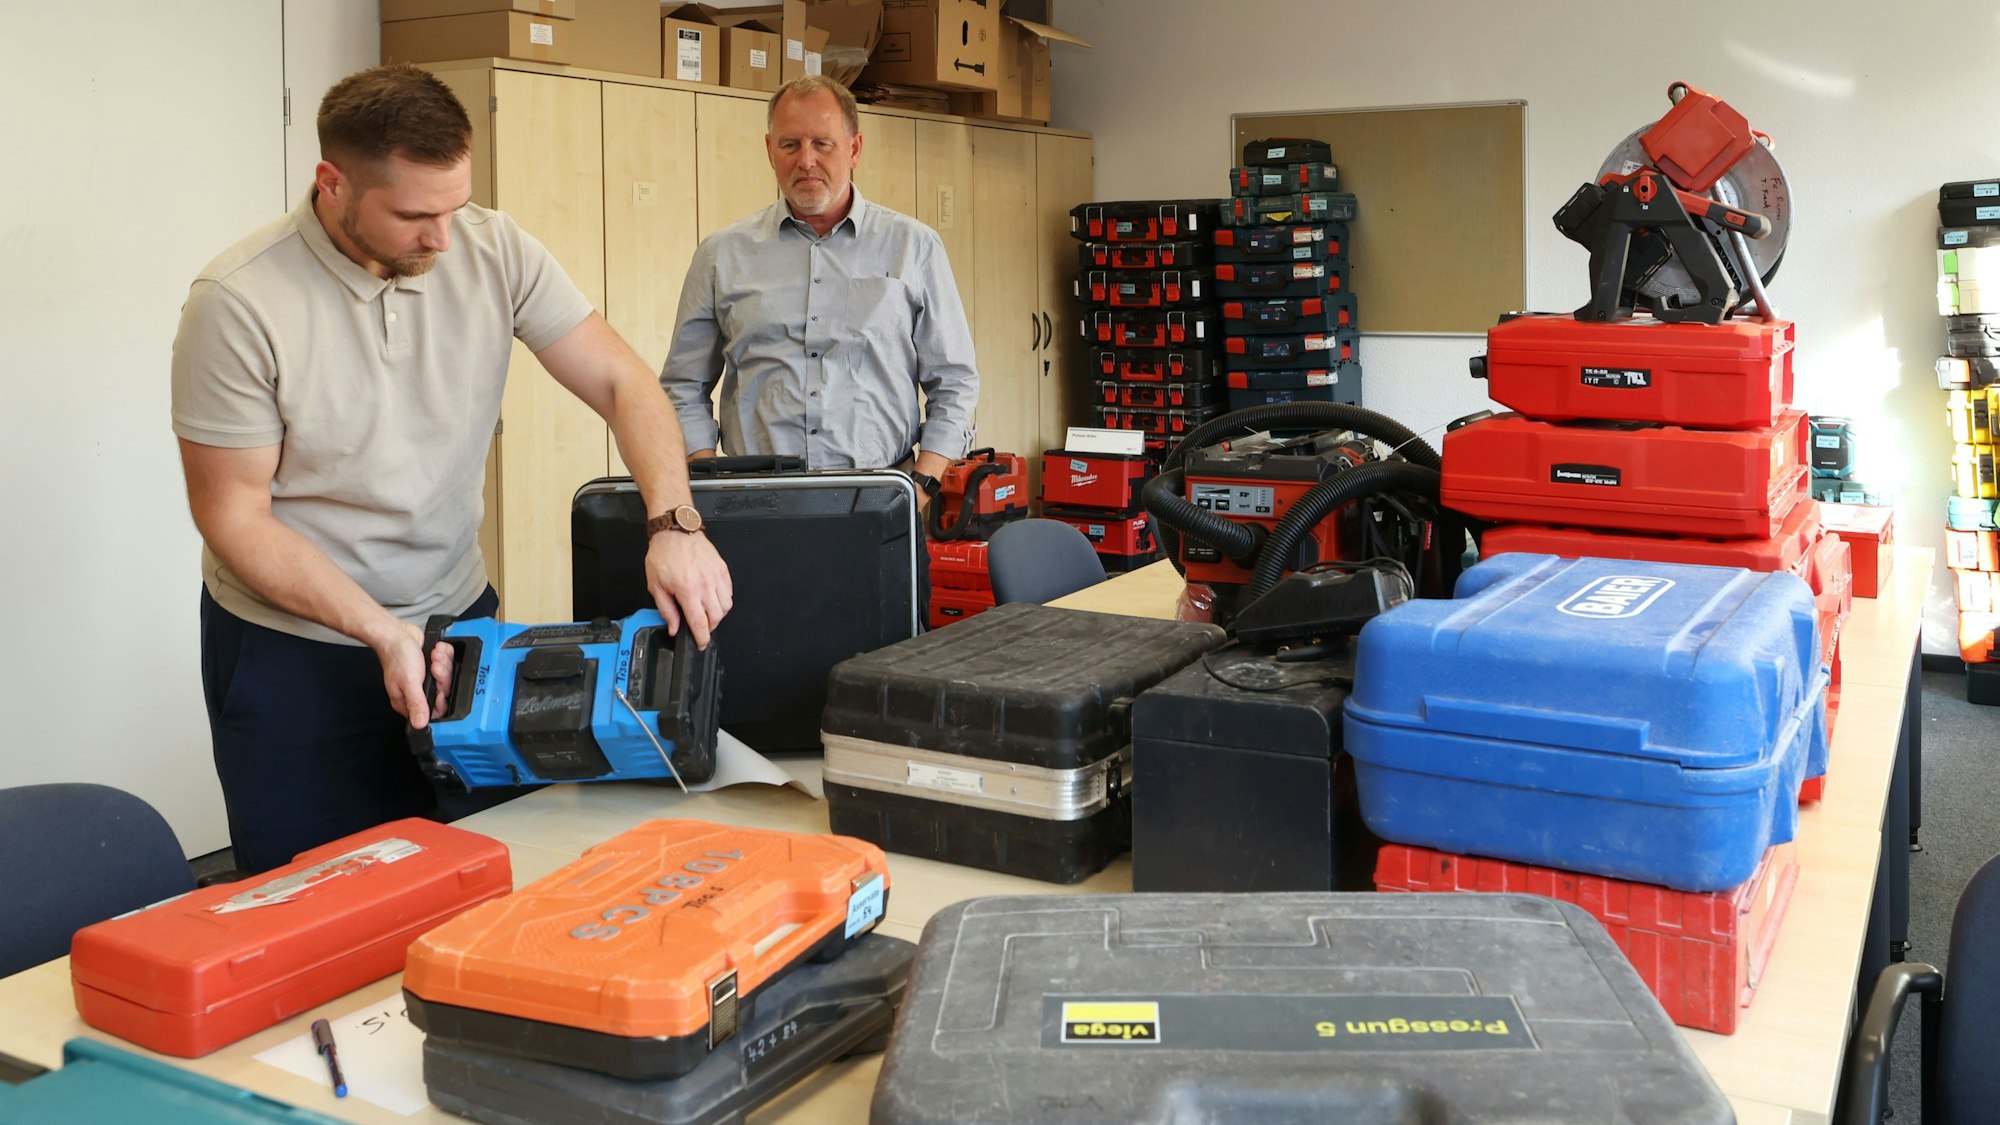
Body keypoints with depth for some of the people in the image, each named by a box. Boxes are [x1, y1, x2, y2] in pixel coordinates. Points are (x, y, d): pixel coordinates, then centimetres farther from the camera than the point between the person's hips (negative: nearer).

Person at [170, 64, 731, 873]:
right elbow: (234, 517, -14)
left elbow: (621, 382, -9)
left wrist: (673, 524, -25)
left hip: (458, 619, 4)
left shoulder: (493, 250, -8)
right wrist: (384, 633, -21)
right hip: (293, 646, -3)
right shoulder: (238, 304, -18)